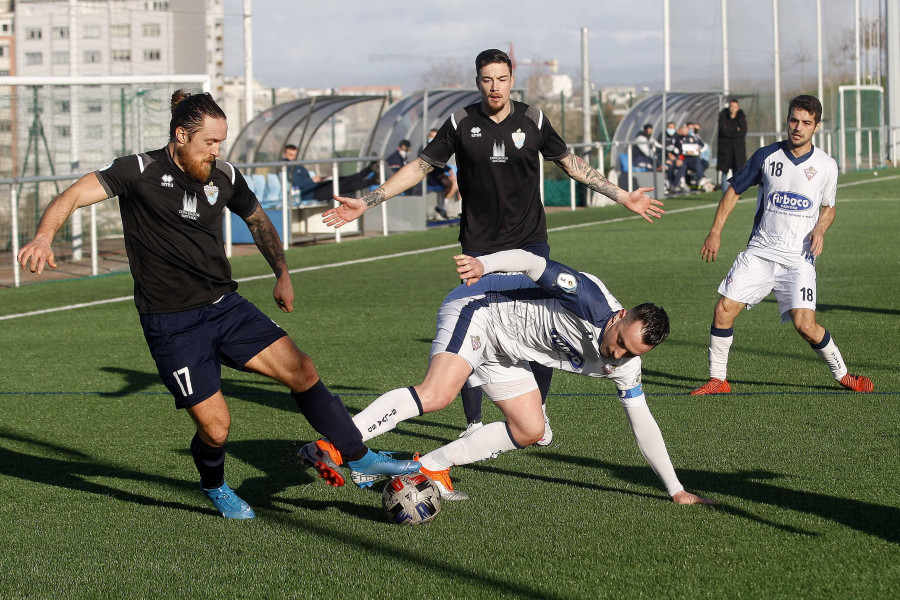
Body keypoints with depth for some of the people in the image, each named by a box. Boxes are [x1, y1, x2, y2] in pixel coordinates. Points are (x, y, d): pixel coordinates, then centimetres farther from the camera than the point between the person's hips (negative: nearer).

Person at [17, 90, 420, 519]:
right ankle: (214, 487, 26)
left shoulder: (224, 177, 4)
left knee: (301, 371, -11)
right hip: (170, 323, -4)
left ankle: (357, 456, 5)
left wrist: (282, 274, 26)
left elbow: (257, 219, 23)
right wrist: (44, 237, -36)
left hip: (225, 306, 5)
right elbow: (75, 195, -18)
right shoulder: (140, 172, -10)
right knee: (215, 427, -8)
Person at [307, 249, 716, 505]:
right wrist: (484, 264, -44)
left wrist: (675, 489, 5)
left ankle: (431, 467, 7)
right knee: (434, 396, -29)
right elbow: (534, 264, -28)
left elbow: (643, 425, 5)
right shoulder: (594, 303, -26)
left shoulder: (624, 365, -4)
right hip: (477, 311, -9)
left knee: (529, 430, 3)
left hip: (502, 353, 9)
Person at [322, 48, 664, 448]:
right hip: (480, 246, -1)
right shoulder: (461, 123, -2)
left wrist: (622, 197, 12)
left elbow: (570, 163, 13)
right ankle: (473, 424, 6)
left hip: (529, 242, 1)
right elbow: (420, 167, 4)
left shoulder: (533, 120, 0)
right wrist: (366, 202, -2)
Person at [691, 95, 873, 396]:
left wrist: (820, 230, -6)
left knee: (805, 324, -15)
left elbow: (828, 208, 15)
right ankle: (717, 380, 7)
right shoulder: (767, 156, 0)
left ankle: (843, 375, 8)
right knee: (724, 309, -9)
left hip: (799, 257, -2)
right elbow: (734, 190, 11)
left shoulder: (826, 165, 1)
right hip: (760, 250, 2)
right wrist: (715, 232, 5)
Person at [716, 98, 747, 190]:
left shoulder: (741, 117, 3)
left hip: (738, 147, 1)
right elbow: (724, 130, -15)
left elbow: (743, 132, -7)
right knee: (724, 170, -2)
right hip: (725, 147, -1)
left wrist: (730, 132, -13)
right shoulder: (723, 116, -2)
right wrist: (736, 129, -9)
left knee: (737, 170, -3)